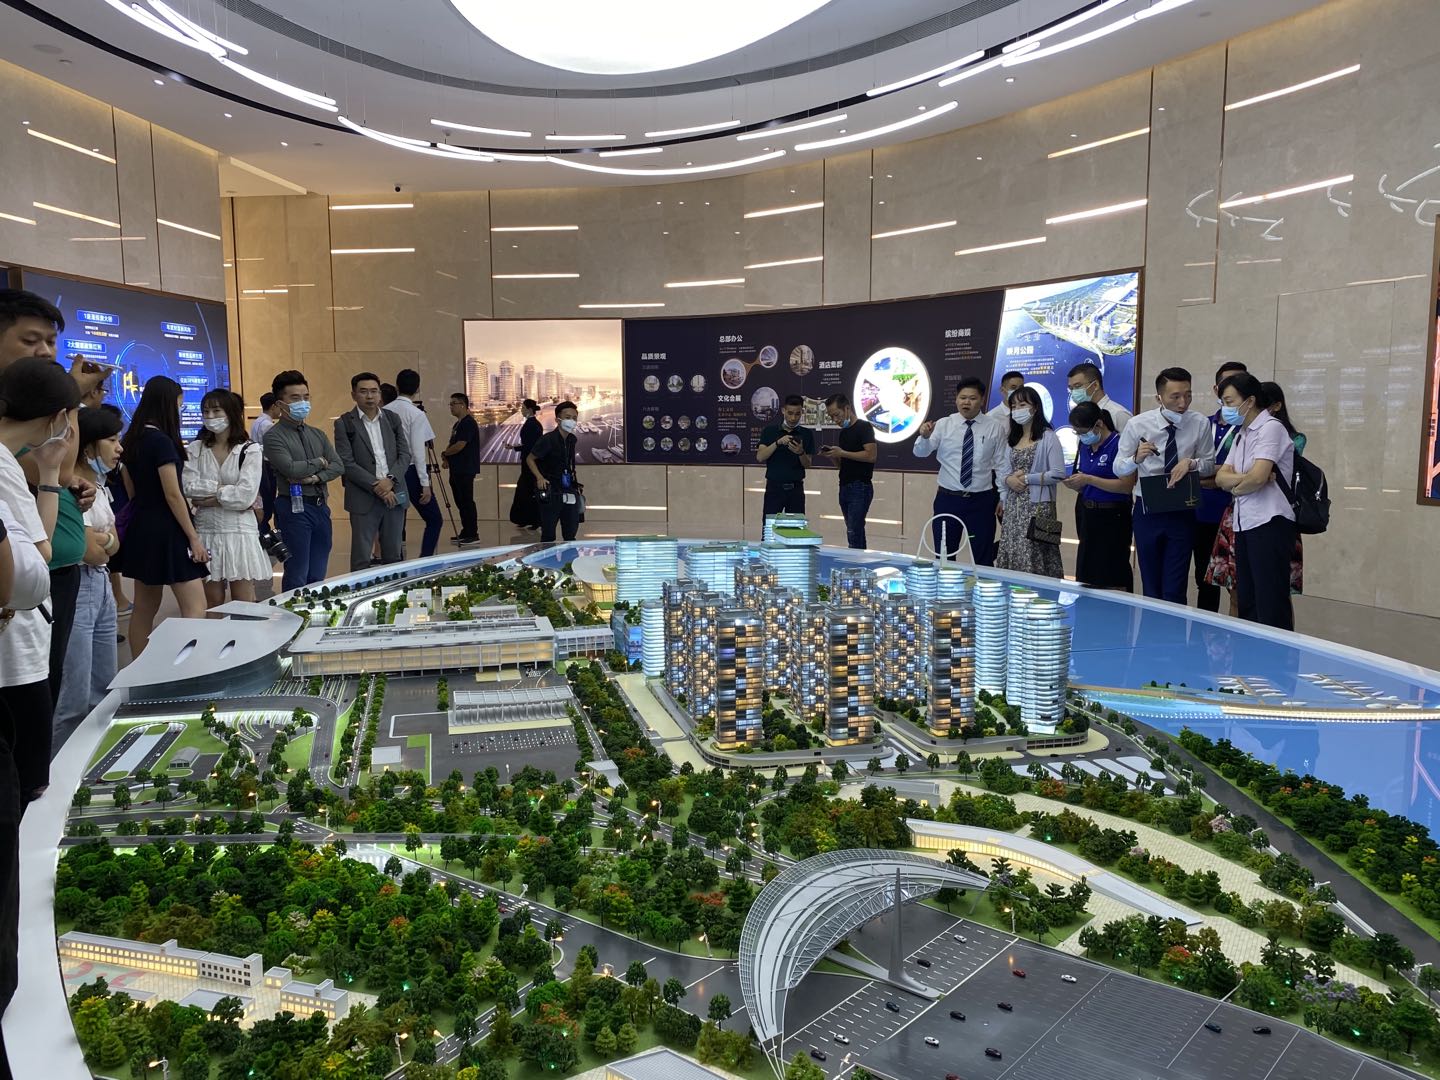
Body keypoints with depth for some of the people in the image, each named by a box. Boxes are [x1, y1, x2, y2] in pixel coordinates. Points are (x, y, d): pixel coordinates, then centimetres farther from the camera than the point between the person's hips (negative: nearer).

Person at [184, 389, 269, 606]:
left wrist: (208, 498, -7)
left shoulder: (250, 450, -1)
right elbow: (188, 488, -5)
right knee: (212, 605, 7)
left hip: (240, 533, -3)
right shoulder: (195, 450, 8)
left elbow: (246, 496, -12)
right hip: (206, 532, 3)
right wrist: (223, 488, -10)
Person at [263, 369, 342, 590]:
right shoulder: (274, 436, -4)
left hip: (320, 506, 6)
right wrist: (319, 462, -2)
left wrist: (315, 477, -11)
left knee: (317, 576, 9)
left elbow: (337, 465, 6)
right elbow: (290, 468, -17)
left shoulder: (317, 434, 15)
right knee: (297, 576, -2)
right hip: (294, 508, -6)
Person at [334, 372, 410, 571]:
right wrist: (376, 487, -14)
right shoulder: (344, 423, -1)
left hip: (394, 495, 4)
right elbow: (347, 463, -8)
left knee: (394, 555, 10)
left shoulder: (393, 419, 10)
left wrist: (390, 479, -10)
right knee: (362, 558, 2)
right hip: (364, 499, -4)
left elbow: (405, 454, 7)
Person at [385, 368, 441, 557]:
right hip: (410, 472, -5)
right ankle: (424, 561, -5)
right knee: (434, 519, 5)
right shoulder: (416, 414, -9)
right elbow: (418, 452, -14)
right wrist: (425, 483, -12)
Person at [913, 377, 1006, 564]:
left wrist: (1003, 498, 5)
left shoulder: (995, 427, 1)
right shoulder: (943, 425, 0)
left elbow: (1001, 464, 5)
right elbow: (920, 452, -8)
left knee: (983, 559, 8)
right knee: (944, 556, 8)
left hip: (982, 501, 0)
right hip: (948, 499, 0)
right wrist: (924, 436, -29)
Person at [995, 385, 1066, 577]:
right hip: (1013, 507, 6)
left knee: (1034, 561, -8)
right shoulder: (1011, 439, 16)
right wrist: (1010, 479, -9)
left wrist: (1027, 478, -11)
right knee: (1010, 558, 3)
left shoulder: (1048, 437, -4)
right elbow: (1004, 471, 13)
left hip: (1038, 506, -6)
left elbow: (1059, 474, -11)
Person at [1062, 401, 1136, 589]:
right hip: (1089, 516, 8)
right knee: (1086, 577, 9)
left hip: (1113, 518, -8)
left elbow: (1126, 486, -18)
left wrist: (1089, 479, -19)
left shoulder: (1119, 444, -11)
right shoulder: (1085, 446, 13)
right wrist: (1074, 484, -2)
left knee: (1114, 582, -4)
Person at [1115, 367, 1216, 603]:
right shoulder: (1138, 424, -7)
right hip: (1148, 511, 0)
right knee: (1150, 588, 10)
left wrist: (1191, 463, -19)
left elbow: (1210, 465, 4)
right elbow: (1118, 469, -1)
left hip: (1183, 512, 0)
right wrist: (1136, 458, -23)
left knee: (1175, 592, -3)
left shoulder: (1200, 423, -6)